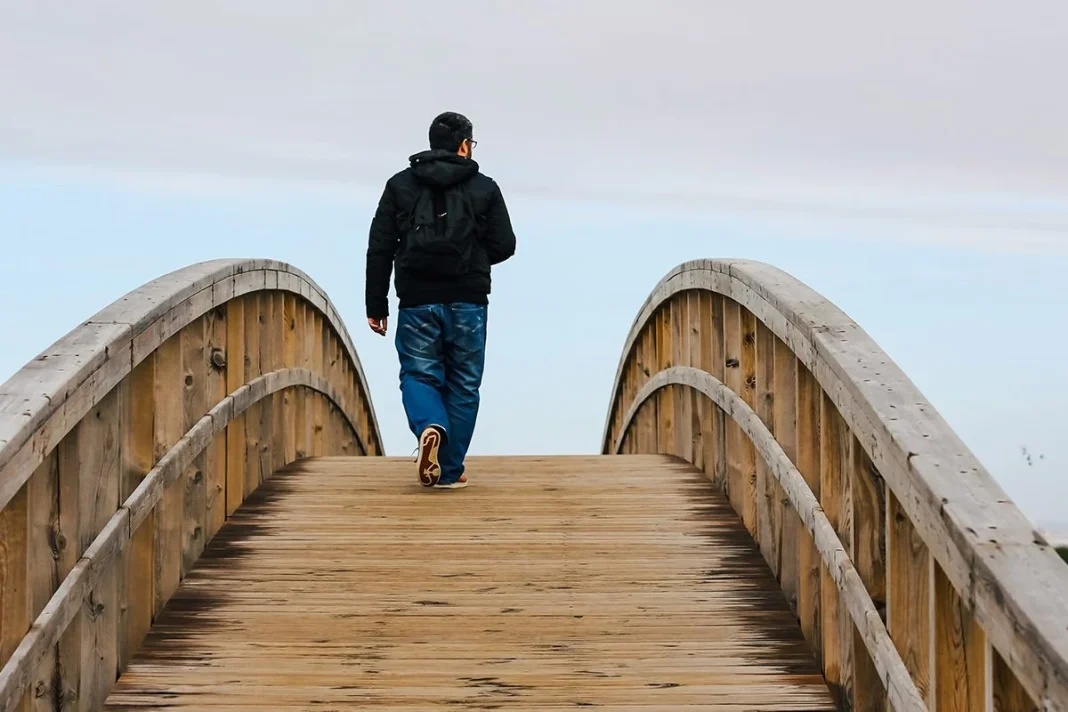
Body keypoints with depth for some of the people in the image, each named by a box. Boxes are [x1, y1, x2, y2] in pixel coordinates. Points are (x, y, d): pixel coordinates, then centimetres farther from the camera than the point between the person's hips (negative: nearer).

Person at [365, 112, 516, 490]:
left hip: (417, 303, 0)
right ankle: (449, 470, 9)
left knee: (418, 376, 9)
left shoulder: (400, 185, 6)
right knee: (462, 384, 9)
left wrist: (376, 306, 6)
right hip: (468, 303, 0)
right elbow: (504, 245, 1)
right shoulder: (484, 188, 3)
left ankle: (430, 429, -22)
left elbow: (379, 249, 2)